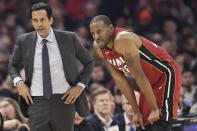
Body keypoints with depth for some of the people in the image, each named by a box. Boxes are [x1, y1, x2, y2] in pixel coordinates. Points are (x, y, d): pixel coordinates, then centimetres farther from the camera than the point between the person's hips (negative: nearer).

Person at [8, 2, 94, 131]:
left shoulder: (69, 39, -2)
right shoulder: (24, 41, 1)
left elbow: (89, 62, 12)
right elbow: (13, 65, 19)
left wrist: (80, 86, -1)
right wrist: (19, 83, -1)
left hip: (64, 102, 0)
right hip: (37, 104, 0)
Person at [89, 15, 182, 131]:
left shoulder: (123, 39, -28)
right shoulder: (99, 47, -2)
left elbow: (139, 76, -26)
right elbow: (120, 79, 2)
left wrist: (154, 108, -23)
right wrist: (136, 111, 1)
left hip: (166, 75, -9)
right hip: (150, 83, 9)